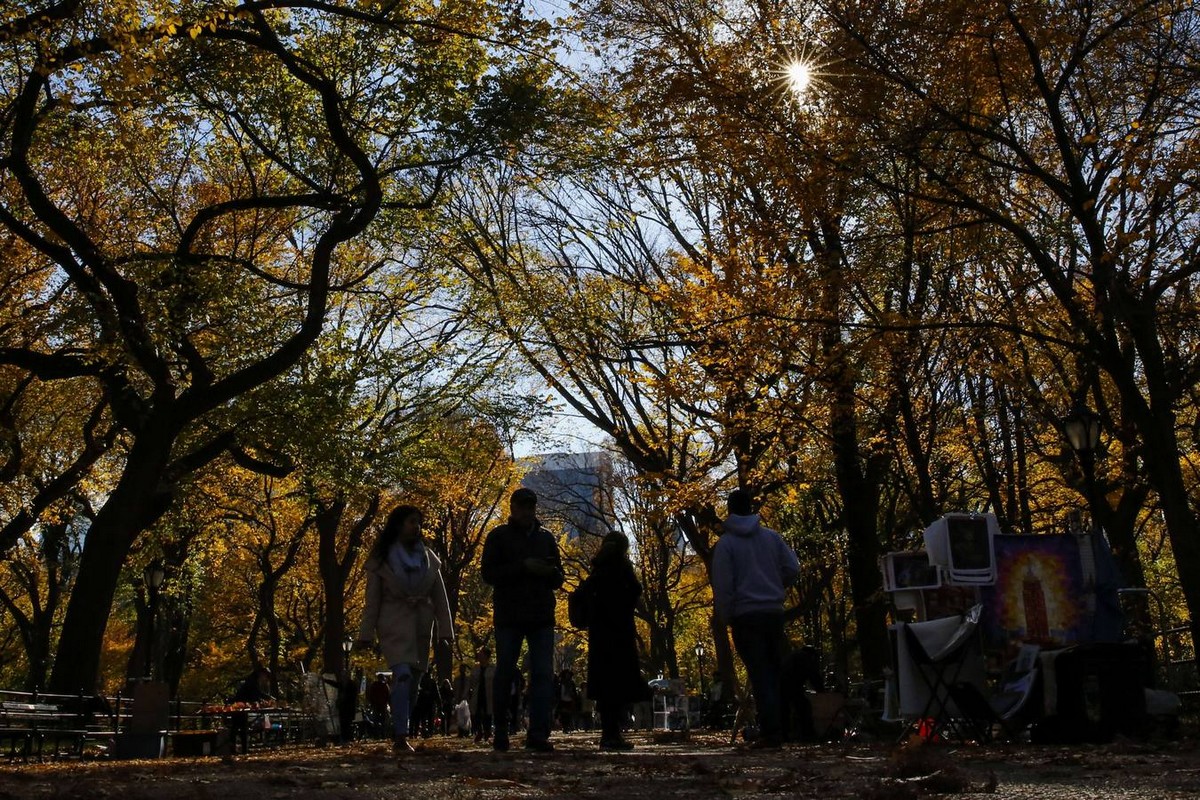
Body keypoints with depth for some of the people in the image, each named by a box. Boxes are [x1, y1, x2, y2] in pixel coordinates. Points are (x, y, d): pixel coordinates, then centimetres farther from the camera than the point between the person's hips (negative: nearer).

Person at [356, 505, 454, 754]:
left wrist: (445, 630, 3)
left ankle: (398, 733, 20)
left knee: (413, 682, 7)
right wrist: (366, 634, -5)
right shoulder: (381, 559, 0)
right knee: (403, 676, -20)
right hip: (395, 625, -4)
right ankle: (400, 737, -20)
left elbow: (439, 597, 9)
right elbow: (372, 599, -1)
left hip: (422, 625, 5)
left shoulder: (428, 558, 10)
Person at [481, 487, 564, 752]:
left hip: (542, 617, 3)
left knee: (543, 675, -6)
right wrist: (523, 566, -17)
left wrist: (550, 572, -8)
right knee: (505, 674, 3)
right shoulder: (499, 537, 4)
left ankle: (538, 733, -6)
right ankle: (500, 731, 15)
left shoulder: (546, 537, 14)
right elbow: (488, 574, -6)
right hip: (509, 617, -3)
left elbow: (558, 580, 16)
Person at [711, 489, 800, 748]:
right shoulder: (772, 536, 6)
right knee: (776, 671, 13)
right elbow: (793, 568, 3)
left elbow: (722, 585, -7)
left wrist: (726, 616, 2)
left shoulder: (725, 543, -4)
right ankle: (782, 727, 14)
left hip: (745, 615, -3)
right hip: (774, 612, 3)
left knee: (759, 675, -2)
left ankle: (770, 732, -6)